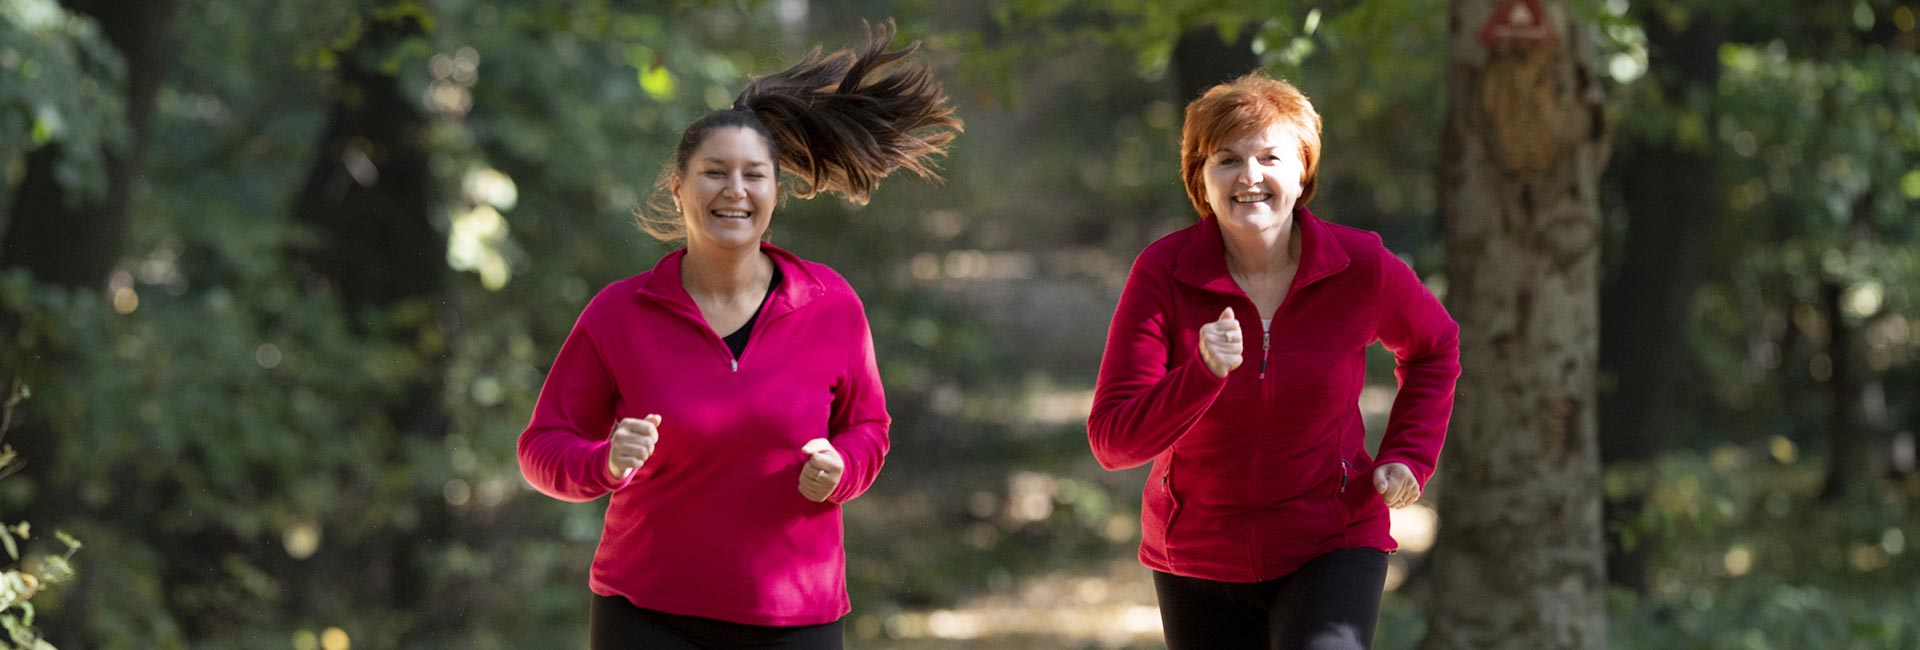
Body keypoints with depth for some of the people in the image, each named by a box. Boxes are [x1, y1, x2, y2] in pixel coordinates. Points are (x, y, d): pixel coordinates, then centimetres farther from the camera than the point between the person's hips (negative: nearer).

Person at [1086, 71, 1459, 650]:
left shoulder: (1361, 267, -10)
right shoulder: (1162, 274, -14)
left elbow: (1434, 347, 14)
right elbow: (1112, 441, -19)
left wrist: (1409, 455, 1)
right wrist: (1204, 374, -34)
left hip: (1331, 547, -1)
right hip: (1199, 554, 1)